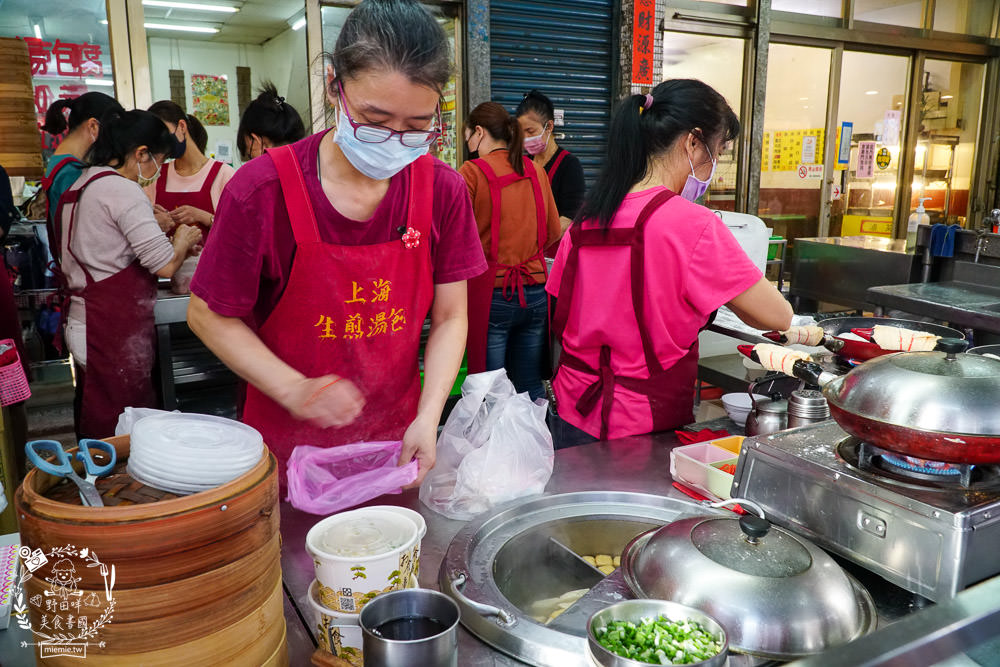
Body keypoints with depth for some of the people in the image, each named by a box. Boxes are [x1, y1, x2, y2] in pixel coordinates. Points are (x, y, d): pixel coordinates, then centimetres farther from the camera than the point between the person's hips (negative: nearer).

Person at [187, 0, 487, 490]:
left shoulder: (442, 191, -9)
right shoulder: (263, 191, -17)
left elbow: (449, 317, -3)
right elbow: (209, 315, -8)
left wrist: (428, 417, -16)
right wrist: (294, 390, -20)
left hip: (396, 443, 3)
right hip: (289, 446, -2)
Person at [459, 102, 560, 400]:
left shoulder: (472, 171, -7)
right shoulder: (536, 171, 8)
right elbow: (554, 232, 15)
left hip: (491, 293, -5)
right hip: (535, 291, 5)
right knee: (530, 386, 15)